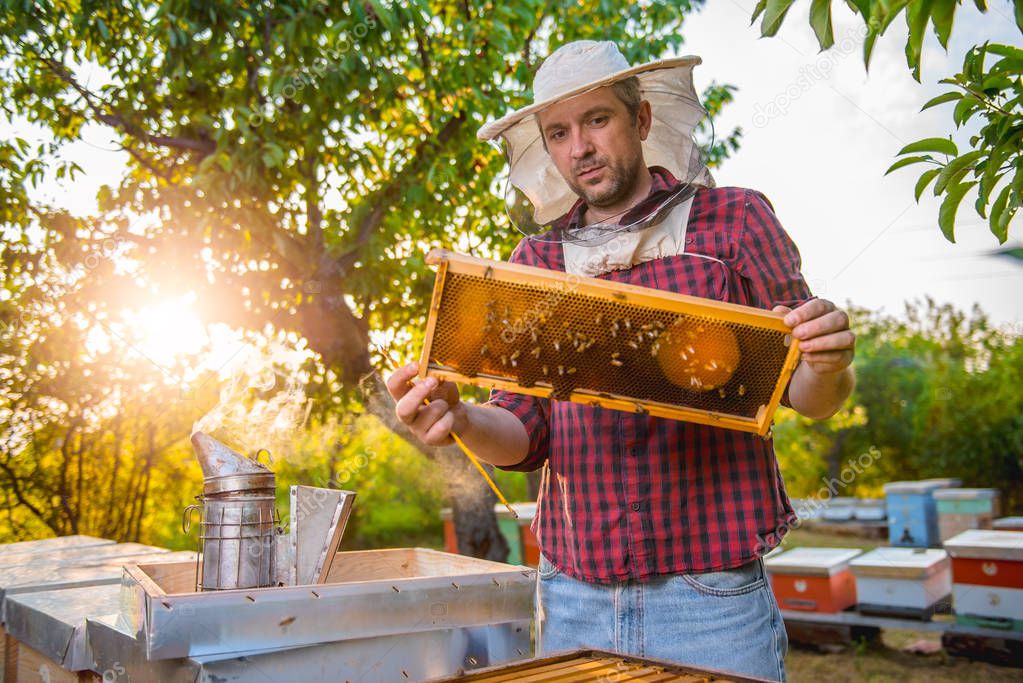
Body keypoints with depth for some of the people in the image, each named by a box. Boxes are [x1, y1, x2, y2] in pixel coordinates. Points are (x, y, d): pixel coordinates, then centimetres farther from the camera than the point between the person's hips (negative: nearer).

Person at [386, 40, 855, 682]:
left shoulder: (735, 220, 2)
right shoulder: (537, 260, 8)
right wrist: (462, 422, -16)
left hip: (712, 596, -2)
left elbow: (808, 396, 5)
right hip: (573, 598, 3)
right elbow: (524, 435, 5)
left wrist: (829, 366, -18)